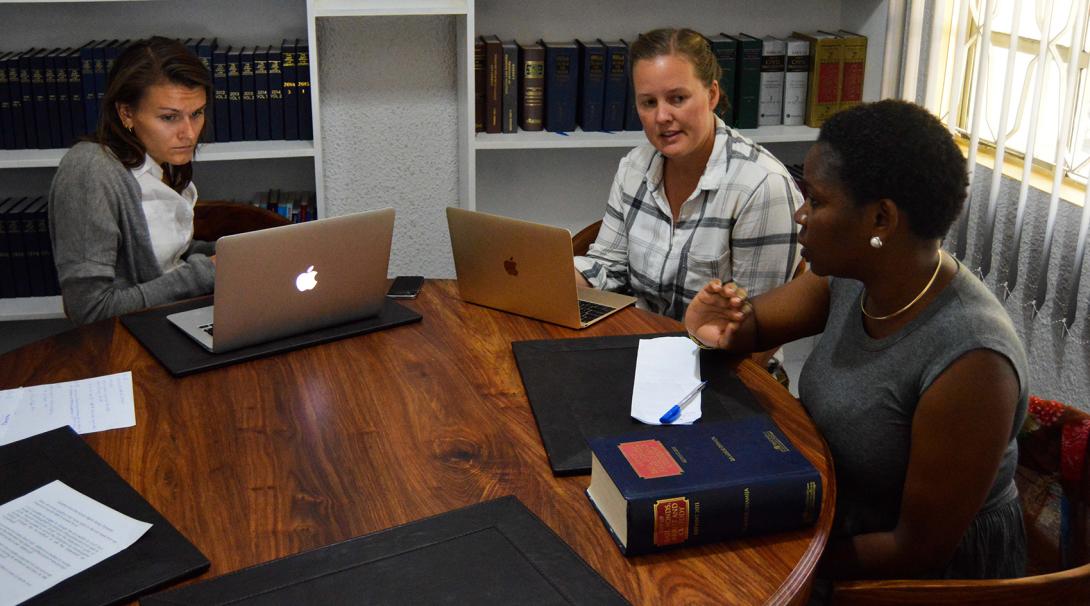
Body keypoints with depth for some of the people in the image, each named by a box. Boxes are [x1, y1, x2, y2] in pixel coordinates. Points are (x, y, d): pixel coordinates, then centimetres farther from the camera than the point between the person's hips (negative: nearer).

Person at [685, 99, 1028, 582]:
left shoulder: (970, 362, -30)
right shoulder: (851, 275, -10)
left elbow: (920, 551, -23)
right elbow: (755, 321, 7)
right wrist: (720, 328, -16)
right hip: (838, 519, 6)